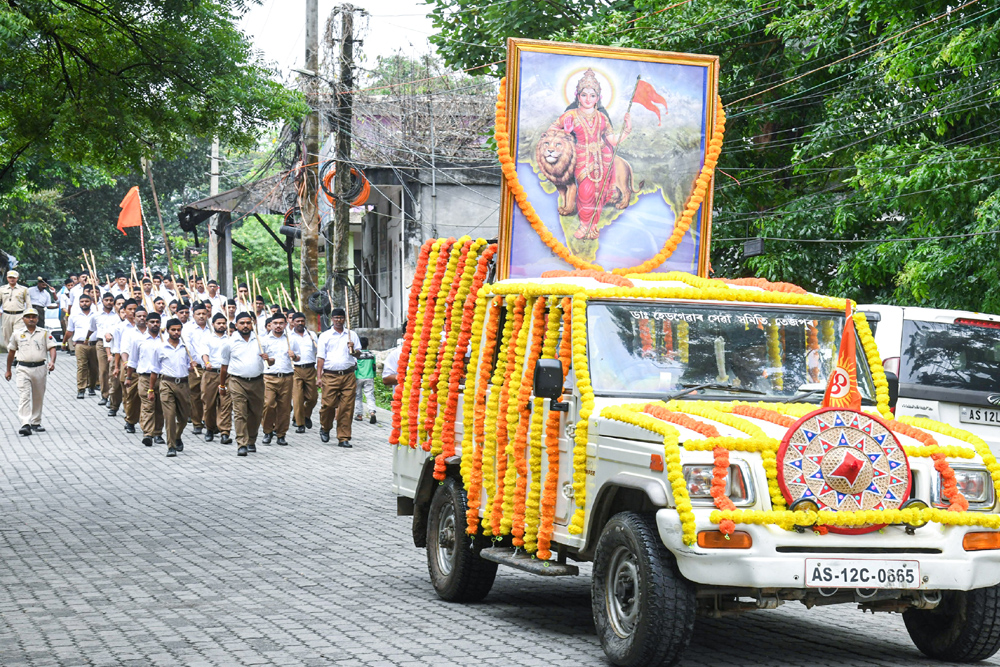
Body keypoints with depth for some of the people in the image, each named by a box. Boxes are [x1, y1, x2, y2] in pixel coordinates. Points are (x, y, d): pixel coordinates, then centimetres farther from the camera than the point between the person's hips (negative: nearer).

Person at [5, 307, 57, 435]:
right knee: (24, 396, -13)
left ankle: (36, 423, 26)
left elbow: (52, 348, -1)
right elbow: (11, 352, 15)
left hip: (40, 368, 1)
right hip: (23, 369, -1)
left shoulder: (44, 333, 5)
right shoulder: (17, 334, 6)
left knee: (38, 397, 11)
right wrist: (8, 370, 18)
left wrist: (52, 362, -19)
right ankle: (25, 424, -22)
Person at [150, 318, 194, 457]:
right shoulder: (160, 348, 5)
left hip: (183, 383, 3)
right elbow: (154, 371, 9)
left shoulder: (186, 348, 11)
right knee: (169, 415, -11)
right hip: (167, 383, -3)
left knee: (184, 416, 10)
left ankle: (177, 438, 37)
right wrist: (151, 389, 8)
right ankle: (171, 446, -9)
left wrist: (192, 366, -4)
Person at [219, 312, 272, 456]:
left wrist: (268, 359, -11)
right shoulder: (231, 342, 3)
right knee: (240, 413, -11)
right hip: (237, 381, -2)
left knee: (255, 413, 9)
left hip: (257, 382, 2)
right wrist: (222, 385, 15)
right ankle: (242, 445, -13)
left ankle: (251, 441, 25)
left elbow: (272, 362, 13)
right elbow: (224, 365, 11)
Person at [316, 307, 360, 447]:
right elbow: (321, 357, 5)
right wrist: (319, 376, -4)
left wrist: (353, 350, -6)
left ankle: (343, 438, 3)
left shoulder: (352, 335, 14)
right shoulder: (325, 336, 8)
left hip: (348, 375, 2)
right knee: (329, 404, -7)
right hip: (330, 375, -2)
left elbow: (358, 354, 17)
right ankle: (325, 428, 22)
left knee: (347, 407, -3)